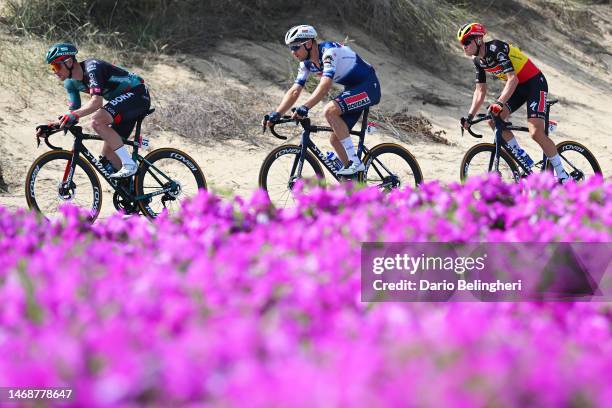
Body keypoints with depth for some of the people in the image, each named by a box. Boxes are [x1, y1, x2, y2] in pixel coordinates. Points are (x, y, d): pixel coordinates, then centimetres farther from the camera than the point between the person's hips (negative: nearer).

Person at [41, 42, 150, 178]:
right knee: (108, 153, 4)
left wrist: (74, 115, -47)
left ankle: (129, 164, -24)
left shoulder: (92, 68, -23)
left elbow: (97, 101, -35)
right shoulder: (70, 83, 4)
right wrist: (51, 125, -7)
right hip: (124, 101, 10)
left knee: (97, 121, -29)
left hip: (137, 93, -10)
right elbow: (74, 111, 6)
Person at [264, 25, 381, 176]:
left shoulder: (329, 51, -24)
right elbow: (294, 91, 3)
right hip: (353, 89, 9)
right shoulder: (307, 63, 2)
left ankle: (355, 162, -23)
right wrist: (276, 114, -9)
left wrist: (305, 108, -46)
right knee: (335, 139, 2)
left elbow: (325, 85, -37)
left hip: (368, 86, -9)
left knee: (330, 111, -28)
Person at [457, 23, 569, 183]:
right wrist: (470, 116, -6)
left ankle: (562, 175, -10)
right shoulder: (478, 60, 2)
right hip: (518, 86, 9)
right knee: (493, 120, -6)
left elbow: (513, 79, -34)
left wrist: (499, 103, -46)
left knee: (536, 132, -20)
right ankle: (523, 158, 6)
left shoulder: (495, 49, -25)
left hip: (535, 83, -9)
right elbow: (480, 91, 5)